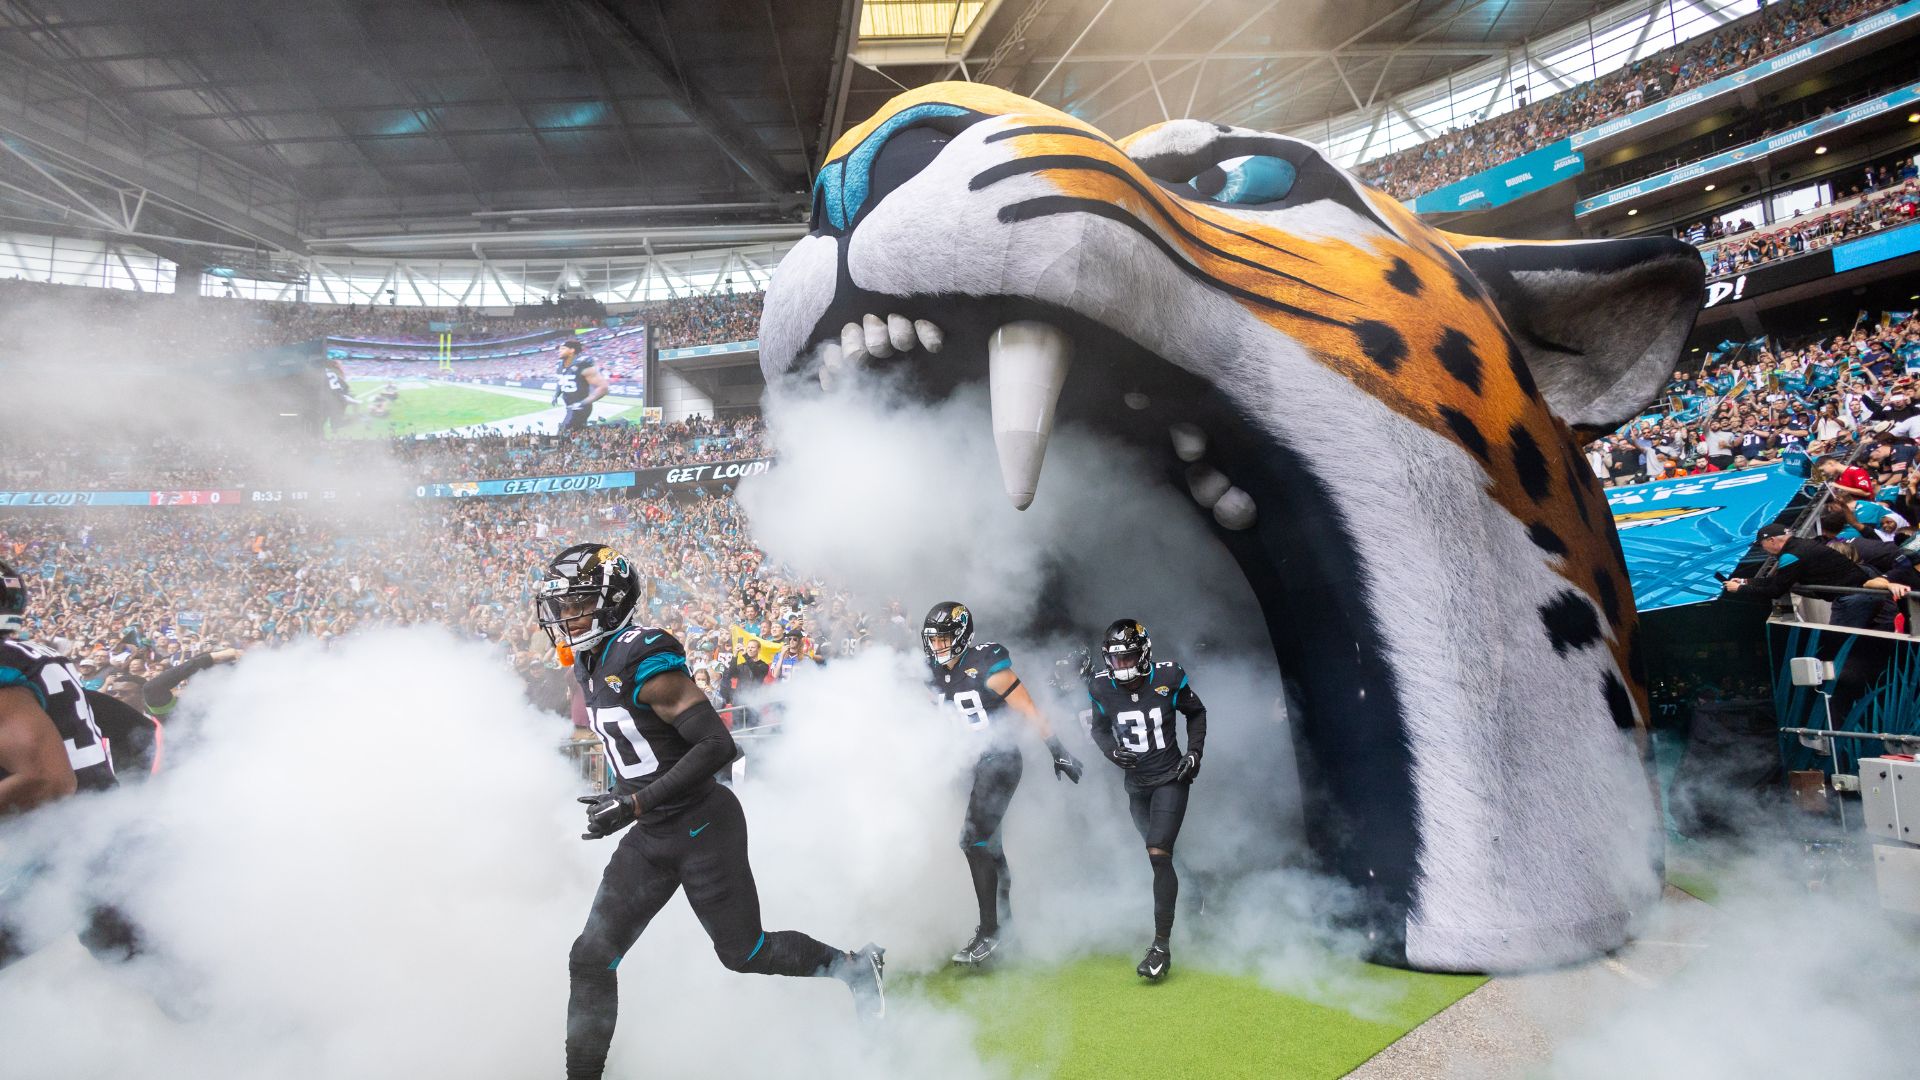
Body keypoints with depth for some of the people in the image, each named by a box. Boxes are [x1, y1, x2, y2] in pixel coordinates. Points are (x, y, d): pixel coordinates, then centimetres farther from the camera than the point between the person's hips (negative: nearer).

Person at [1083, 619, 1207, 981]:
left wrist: (1195, 752, -6)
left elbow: (1196, 713, 5)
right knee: (1158, 857, 14)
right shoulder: (1101, 687, -8)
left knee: (1158, 854, -17)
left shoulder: (1168, 678, -13)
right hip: (1136, 784, 4)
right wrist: (1111, 750, -10)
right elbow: (1099, 728, 9)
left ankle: (1162, 944, -13)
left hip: (1171, 779, -4)